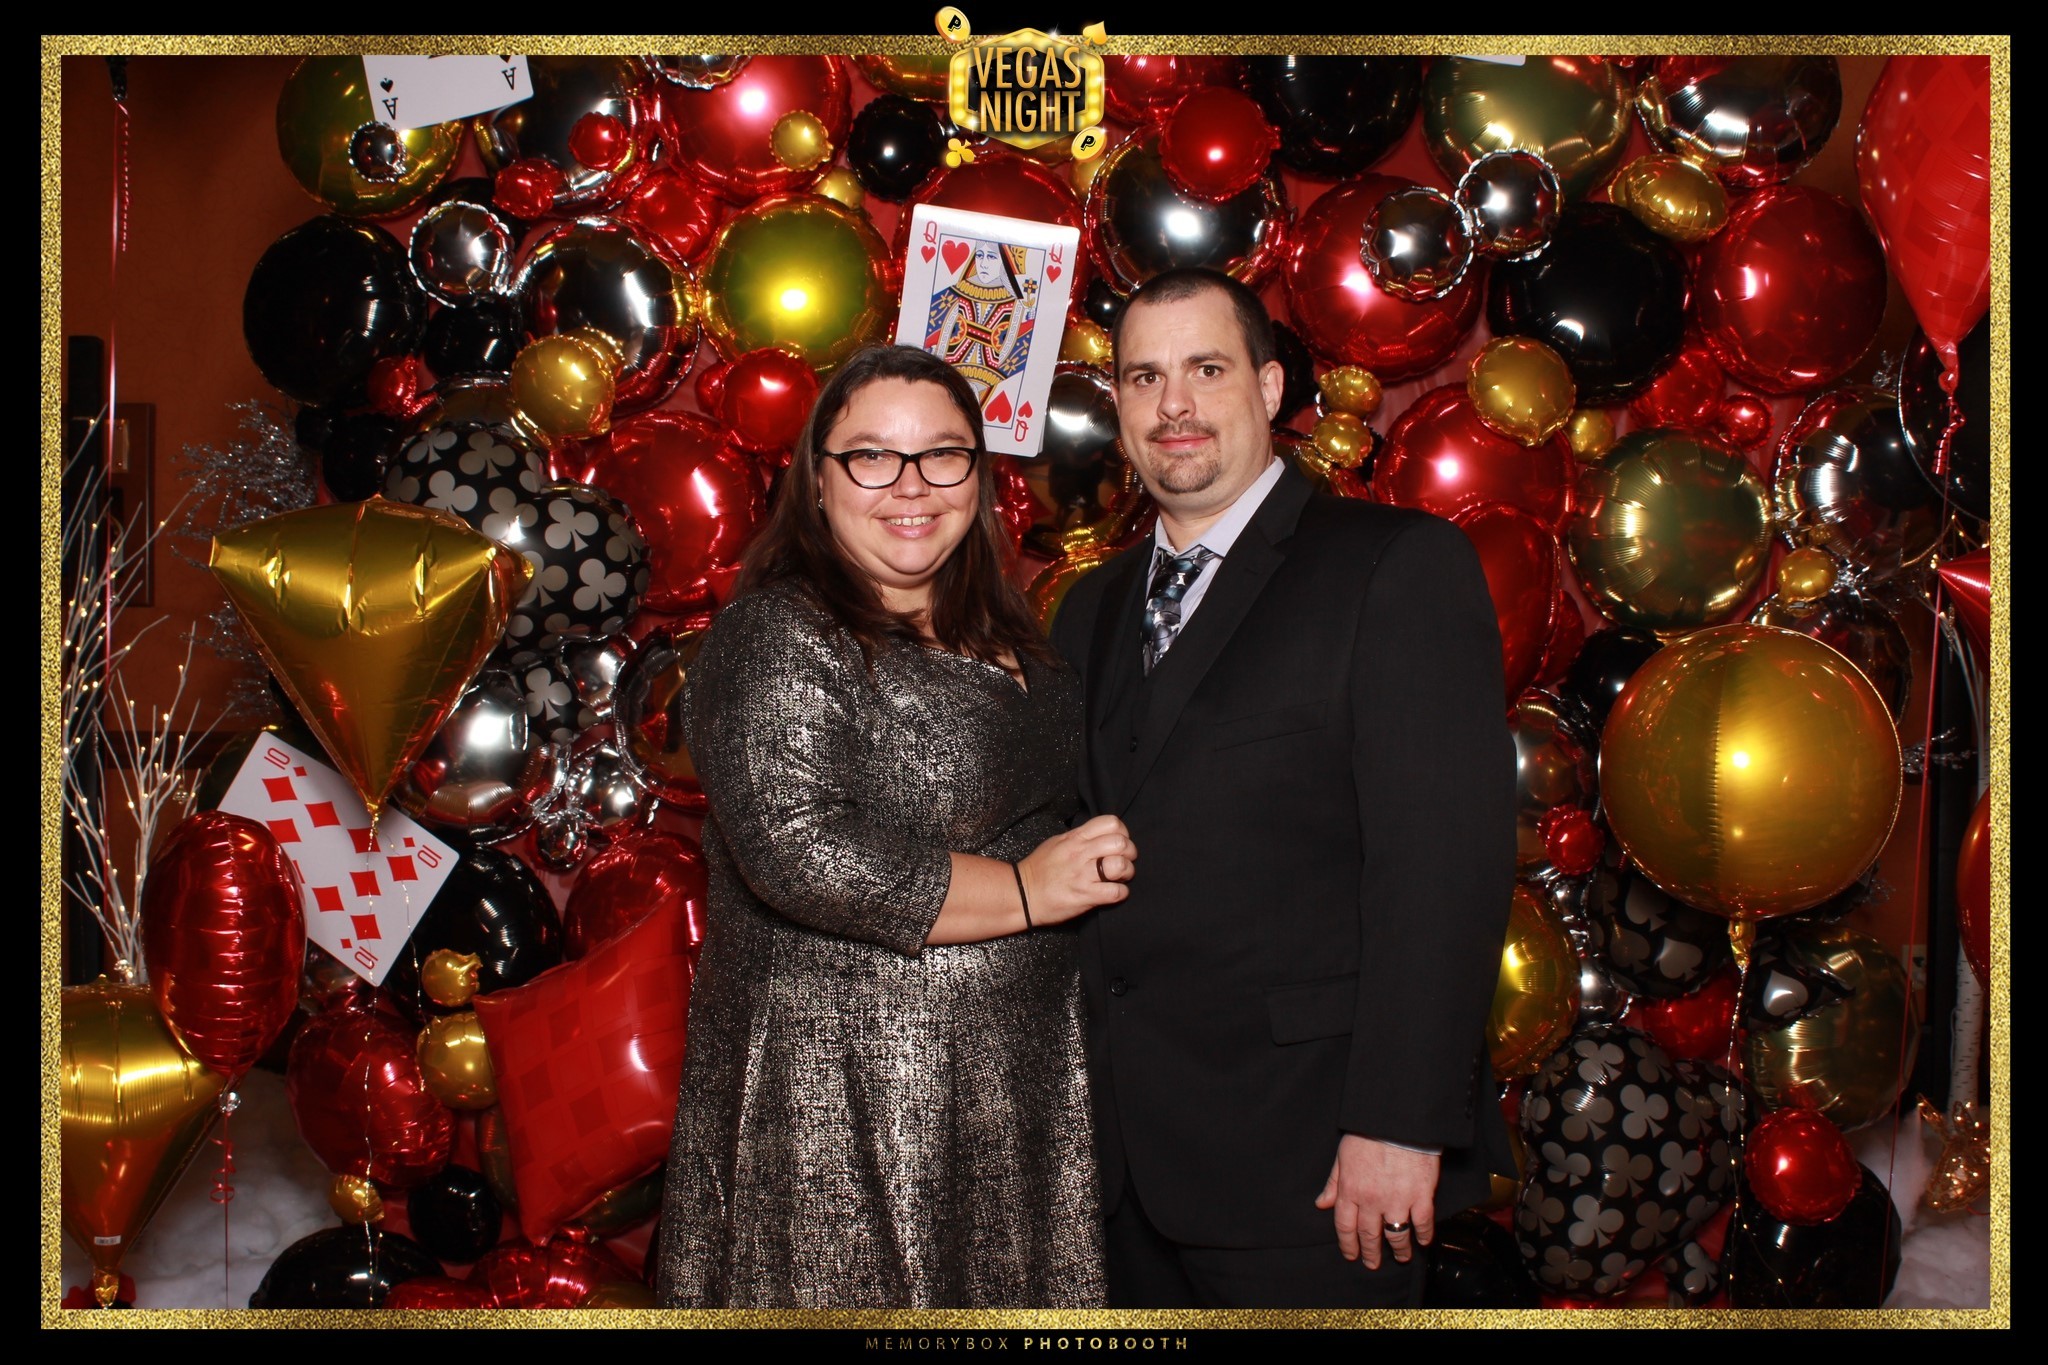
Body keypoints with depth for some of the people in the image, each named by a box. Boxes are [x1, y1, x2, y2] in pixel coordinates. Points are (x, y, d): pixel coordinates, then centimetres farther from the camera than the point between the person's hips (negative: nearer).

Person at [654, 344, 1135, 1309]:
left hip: (1014, 1082, 8)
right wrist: (1027, 892, -17)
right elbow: (799, 854, -24)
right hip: (847, 1097, -7)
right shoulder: (779, 637, -13)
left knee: (994, 1299, 15)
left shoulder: (997, 637, 11)